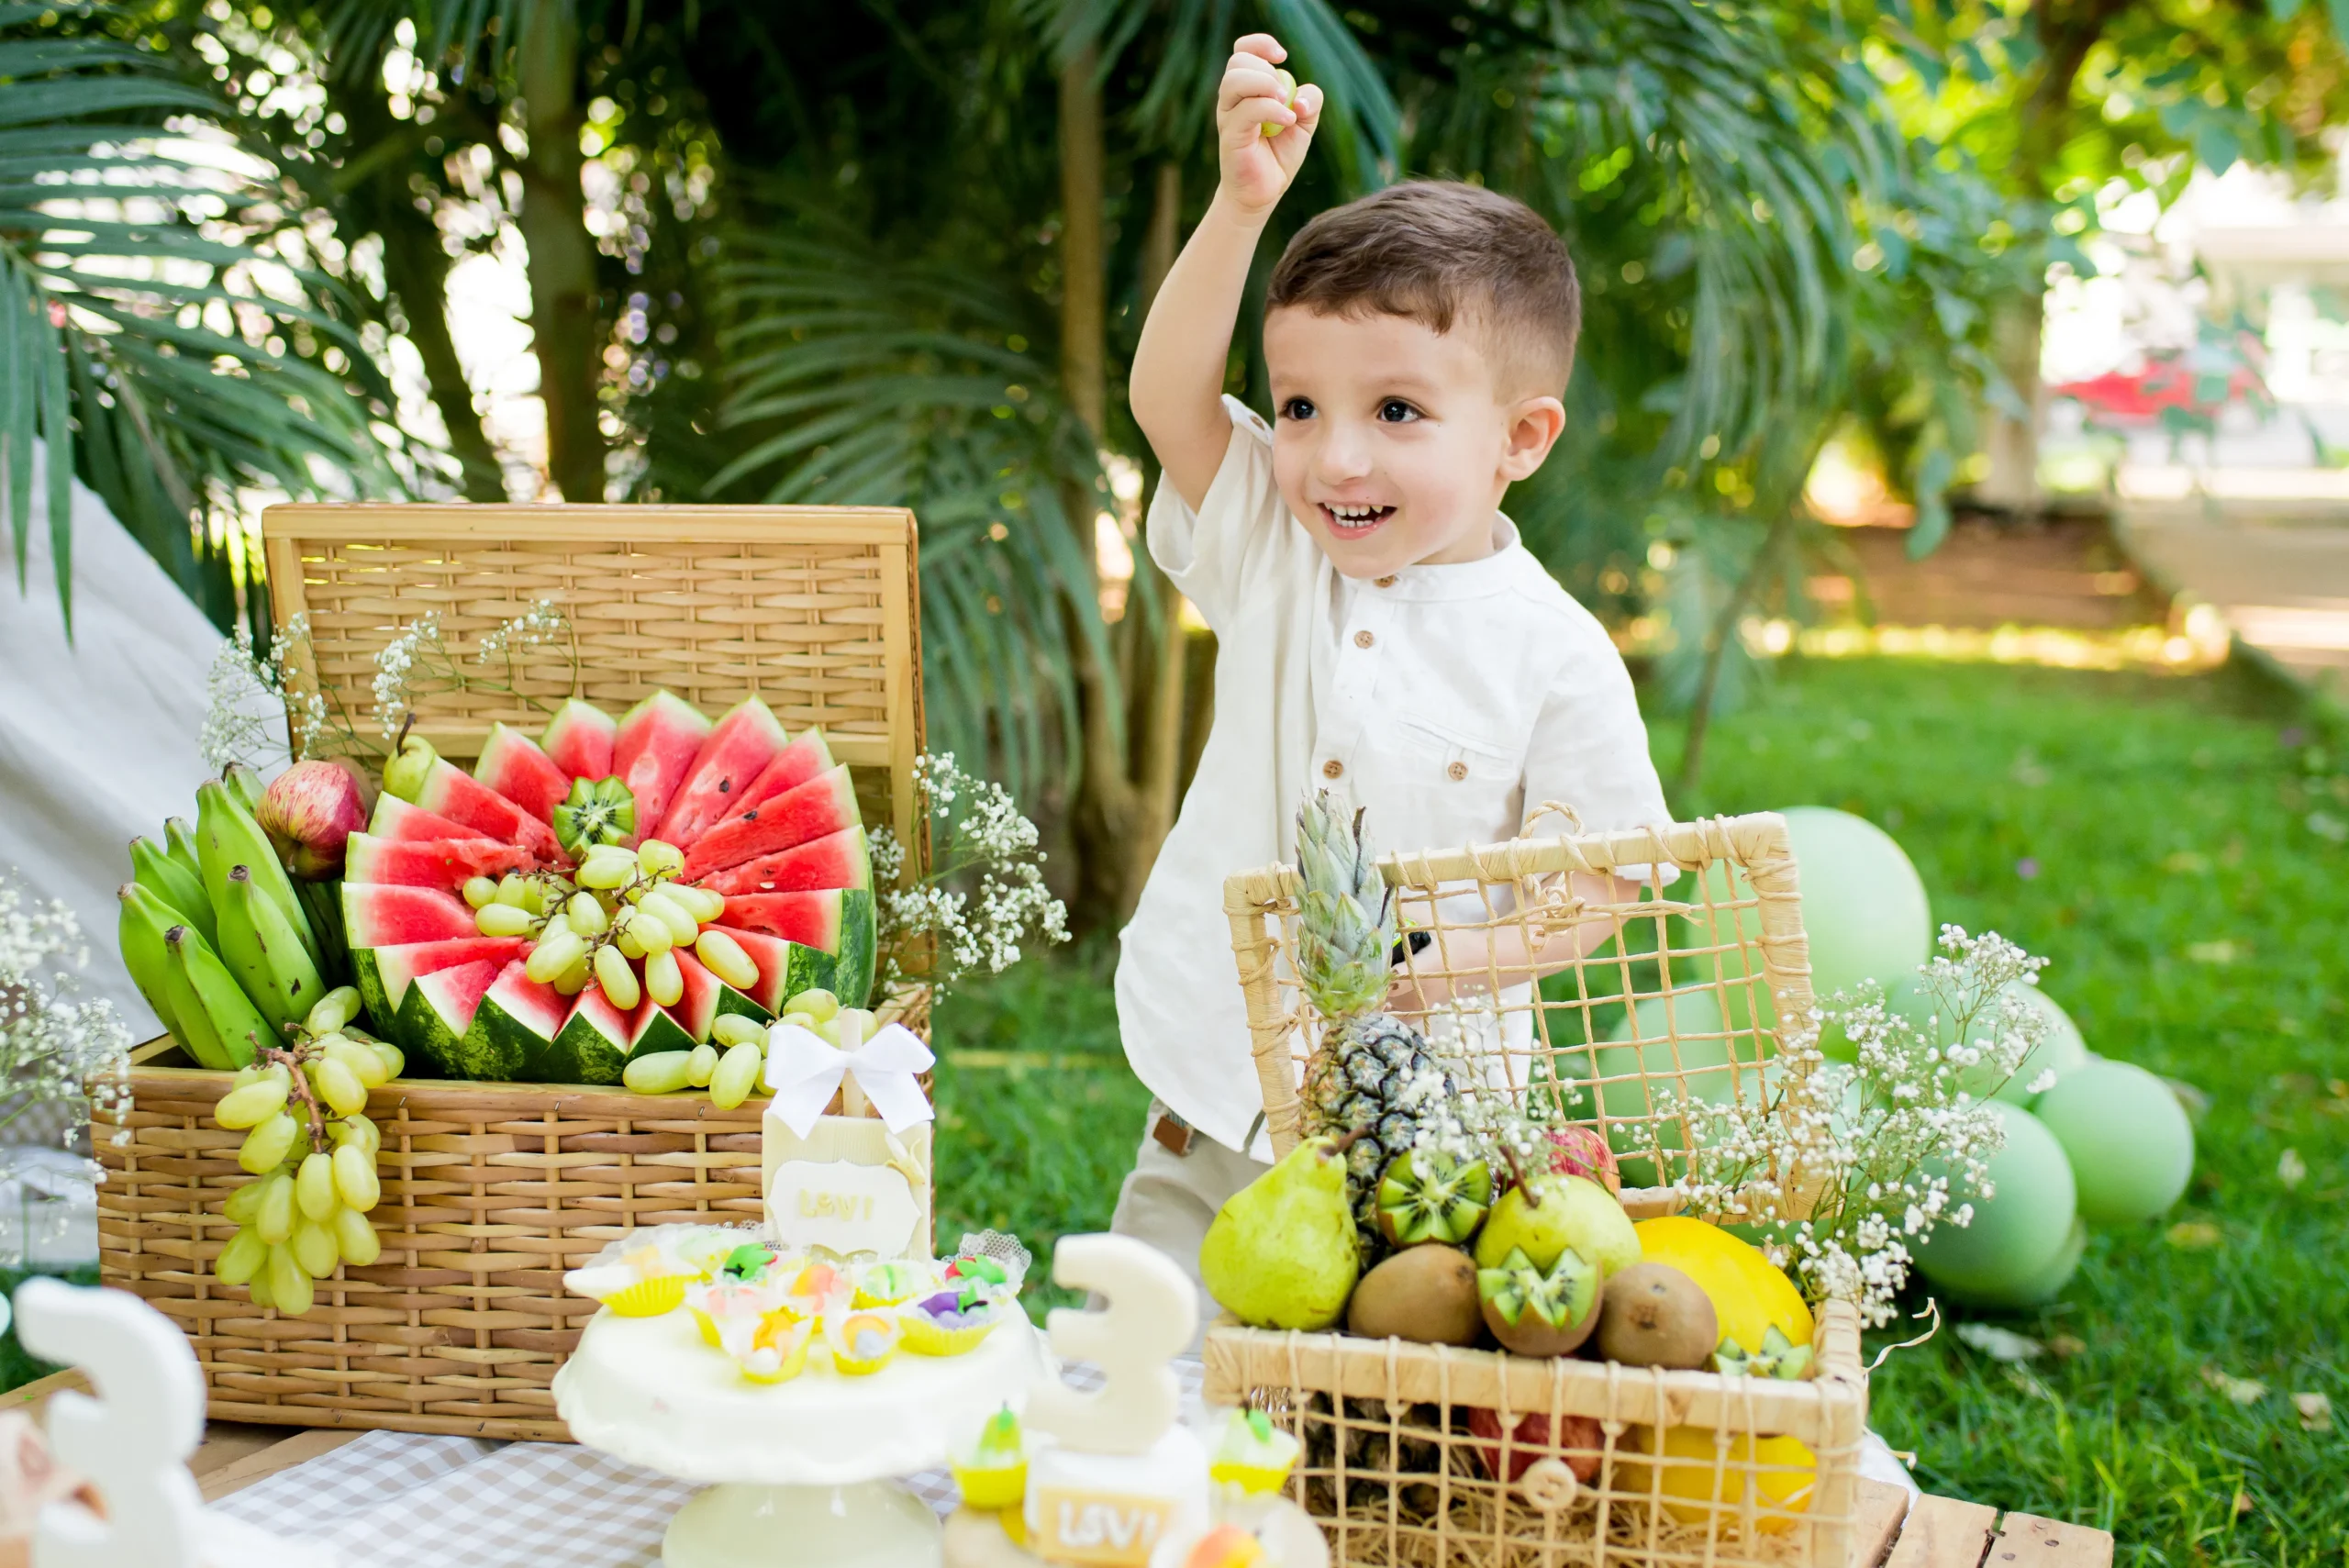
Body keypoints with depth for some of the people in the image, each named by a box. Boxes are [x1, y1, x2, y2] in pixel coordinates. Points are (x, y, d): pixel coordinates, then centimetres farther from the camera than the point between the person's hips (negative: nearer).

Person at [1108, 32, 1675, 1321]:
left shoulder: (1554, 655, -9)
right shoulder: (1275, 558, 0)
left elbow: (1608, 879, -4)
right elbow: (1166, 398, -13)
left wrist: (1468, 953, -21)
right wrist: (1243, 201, -24)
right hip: (1216, 1104, 3)